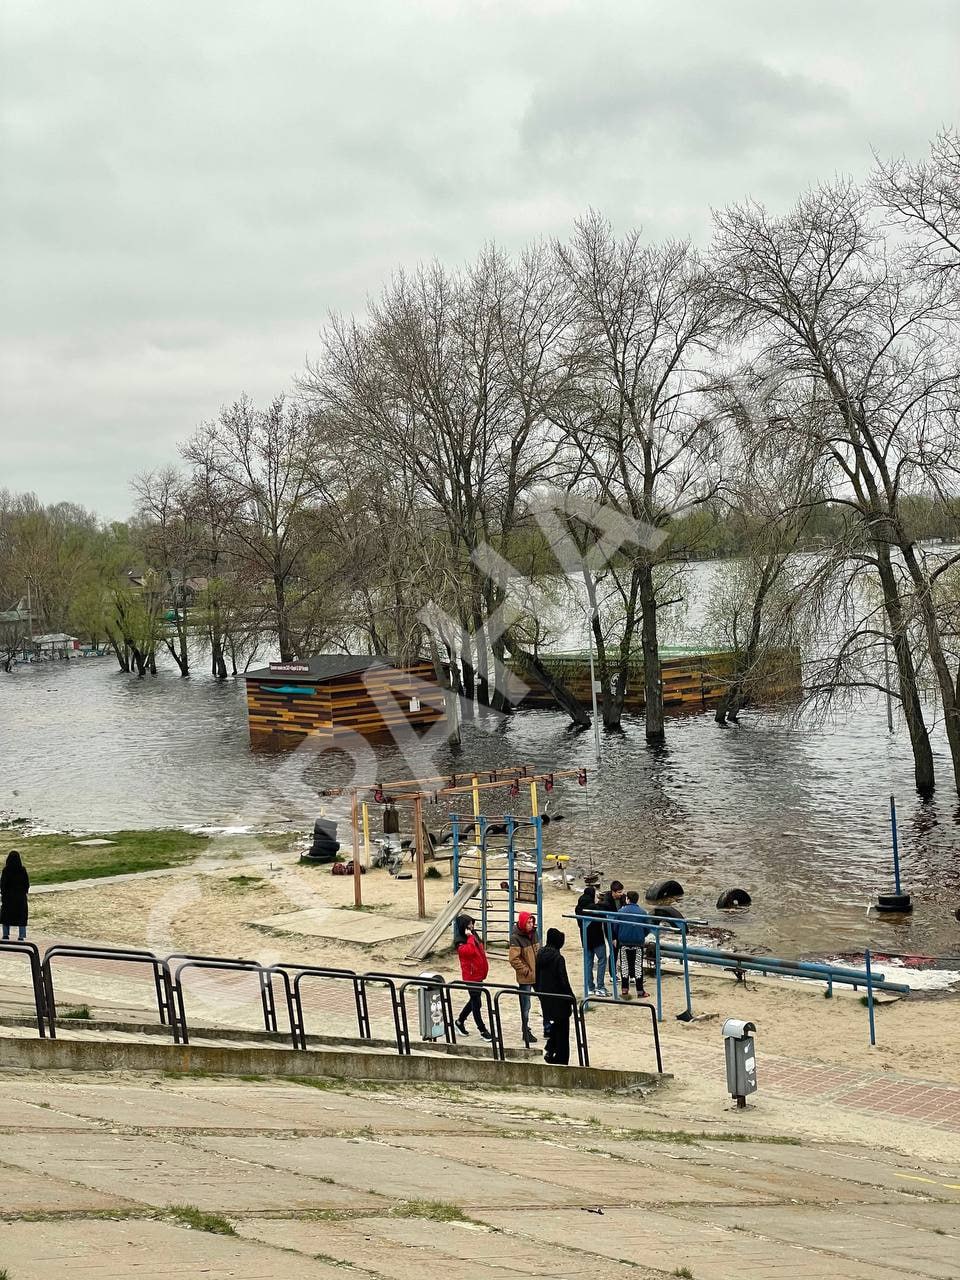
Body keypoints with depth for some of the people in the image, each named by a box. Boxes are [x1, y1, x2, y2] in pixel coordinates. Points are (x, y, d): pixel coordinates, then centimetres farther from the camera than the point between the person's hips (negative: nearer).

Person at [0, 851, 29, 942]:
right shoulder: (23, 870, -8)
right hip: (21, 897, 1)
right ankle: (21, 936, 6)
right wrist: (25, 892, 12)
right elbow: (27, 883, -2)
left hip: (8, 896, -1)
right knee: (21, 916, 8)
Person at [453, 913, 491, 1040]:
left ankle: (460, 1021, 35)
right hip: (471, 976, -9)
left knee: (474, 1000, 19)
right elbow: (470, 951, -35)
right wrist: (470, 937, -28)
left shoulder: (473, 936, 10)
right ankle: (482, 1030, 9)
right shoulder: (460, 943, -16)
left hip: (479, 974, 9)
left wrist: (485, 968, 18)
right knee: (476, 1003, 1)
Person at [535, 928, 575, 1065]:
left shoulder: (540, 955, 0)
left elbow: (536, 977, 9)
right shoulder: (558, 958, -20)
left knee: (554, 1023, 24)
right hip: (559, 998, -6)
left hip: (545, 998, 6)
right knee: (562, 1027, 5)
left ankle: (550, 1049, 13)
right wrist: (571, 997, -8)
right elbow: (563, 980, -18)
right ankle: (561, 1059, 8)